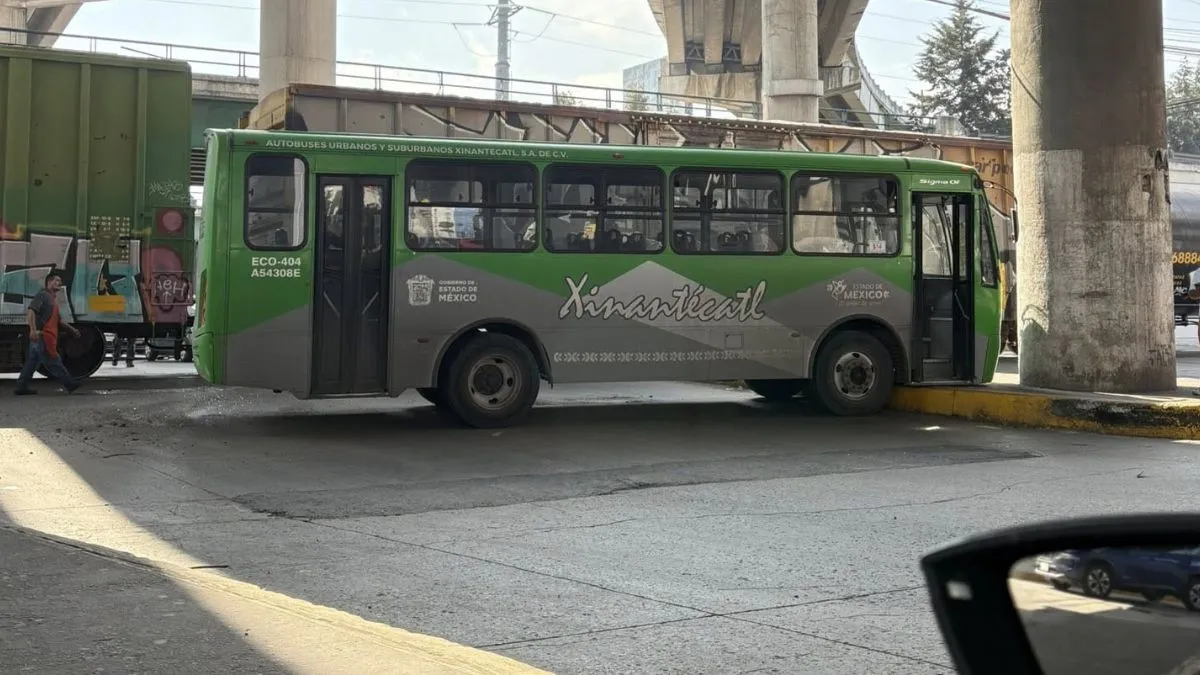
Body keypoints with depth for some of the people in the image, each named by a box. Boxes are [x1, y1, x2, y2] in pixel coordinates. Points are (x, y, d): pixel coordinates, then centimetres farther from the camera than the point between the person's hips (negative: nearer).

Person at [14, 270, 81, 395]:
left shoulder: (53, 298, 24)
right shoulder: (42, 295, -7)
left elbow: (58, 319, 33)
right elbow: (31, 311, -20)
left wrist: (71, 328, 29)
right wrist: (33, 330, -31)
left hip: (48, 337, 10)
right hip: (42, 336, -10)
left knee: (32, 361, 10)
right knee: (53, 362, -5)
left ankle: (22, 387, 13)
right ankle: (69, 384, -4)